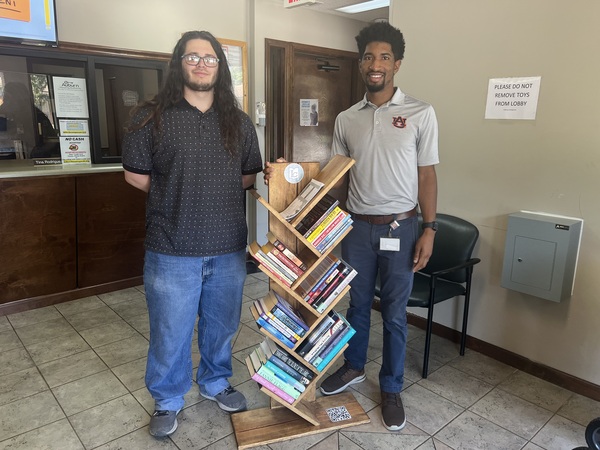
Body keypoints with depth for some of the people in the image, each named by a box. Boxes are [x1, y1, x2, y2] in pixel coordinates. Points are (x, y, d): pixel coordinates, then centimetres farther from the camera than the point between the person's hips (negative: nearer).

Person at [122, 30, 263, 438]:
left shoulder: (239, 123, 7)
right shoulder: (153, 117, -2)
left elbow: (250, 176, 11)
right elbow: (135, 174, 2)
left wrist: (193, 195, 0)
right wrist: (176, 199, 1)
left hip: (229, 250, 3)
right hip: (172, 251, -2)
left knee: (221, 326, 18)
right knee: (170, 332, 11)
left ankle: (216, 383, 43)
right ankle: (168, 401, 34)